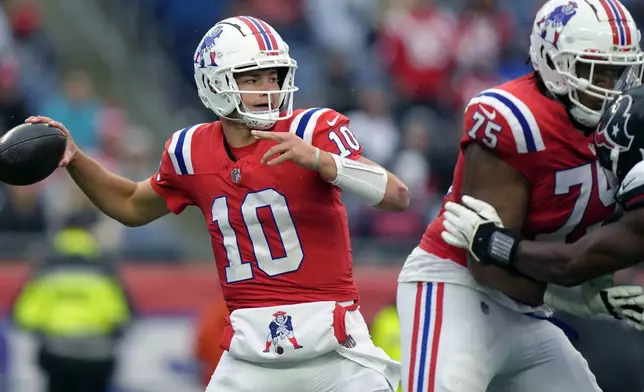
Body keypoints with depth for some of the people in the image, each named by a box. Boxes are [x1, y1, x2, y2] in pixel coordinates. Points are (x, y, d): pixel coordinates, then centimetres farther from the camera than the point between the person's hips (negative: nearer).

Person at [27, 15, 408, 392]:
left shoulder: (311, 131, -8)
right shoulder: (194, 152, 6)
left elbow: (398, 197, -18)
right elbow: (133, 207, 27)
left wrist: (318, 158, -30)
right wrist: (74, 159, 13)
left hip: (331, 336, -3)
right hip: (251, 345, 3)